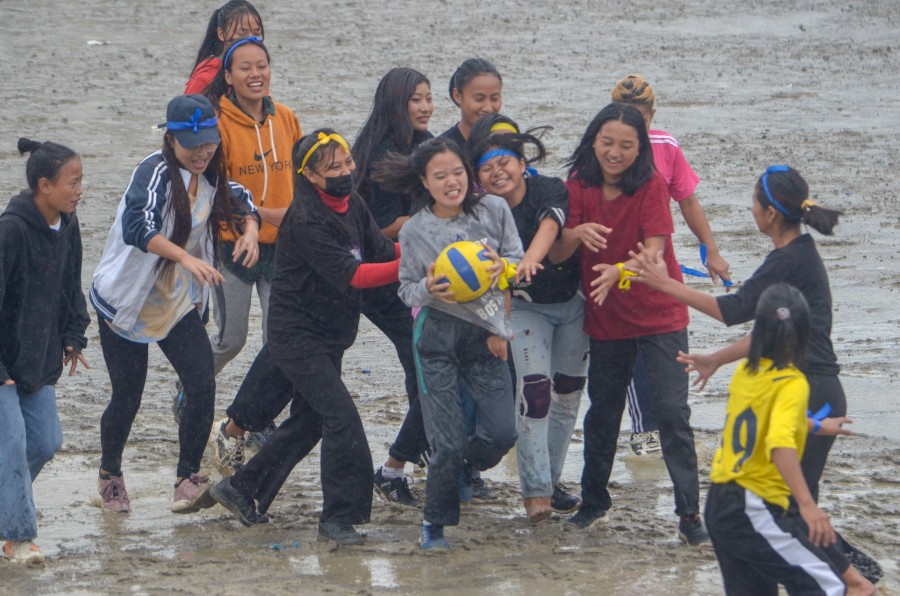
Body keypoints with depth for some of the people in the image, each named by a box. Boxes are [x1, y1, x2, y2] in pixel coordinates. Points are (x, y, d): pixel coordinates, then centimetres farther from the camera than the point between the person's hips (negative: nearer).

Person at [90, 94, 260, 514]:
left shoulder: (209, 176, 0)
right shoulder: (154, 173, -22)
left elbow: (239, 201, 19)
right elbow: (137, 226, -38)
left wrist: (249, 229, -4)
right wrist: (185, 257, -51)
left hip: (179, 303, 5)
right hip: (125, 302, -5)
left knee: (203, 385, -13)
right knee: (127, 396, 3)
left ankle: (188, 480, -6)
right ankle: (109, 473, 30)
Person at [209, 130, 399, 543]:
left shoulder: (350, 203, 4)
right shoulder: (305, 221, -23)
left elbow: (382, 249, -1)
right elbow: (350, 275, -28)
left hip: (330, 334, 9)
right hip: (297, 334, -9)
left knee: (309, 421, 17)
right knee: (341, 416, -15)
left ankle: (240, 490, 30)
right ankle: (339, 517, -8)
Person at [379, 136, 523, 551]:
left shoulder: (494, 210, -1)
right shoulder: (415, 231, -4)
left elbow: (518, 263, 6)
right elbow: (407, 291, 2)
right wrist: (428, 289, -19)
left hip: (485, 335, 2)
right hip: (438, 334, -2)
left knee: (502, 432, -5)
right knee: (449, 442, -8)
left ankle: (465, 470, 29)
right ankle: (435, 524, 12)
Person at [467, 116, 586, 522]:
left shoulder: (550, 190, -15)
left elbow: (550, 223, -36)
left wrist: (531, 258, -56)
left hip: (573, 303, 1)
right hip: (527, 309, -1)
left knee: (568, 394, 7)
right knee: (534, 391, -17)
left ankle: (551, 478, 21)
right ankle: (536, 490, -16)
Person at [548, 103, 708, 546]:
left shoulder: (651, 185, -14)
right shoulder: (580, 186, -4)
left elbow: (655, 251, -24)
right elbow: (556, 255, -10)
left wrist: (619, 272, -43)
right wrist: (576, 233, -33)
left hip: (659, 316, -4)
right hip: (606, 319, 4)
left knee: (672, 411, -11)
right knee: (602, 411, 14)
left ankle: (689, 514, -8)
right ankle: (593, 502, 31)